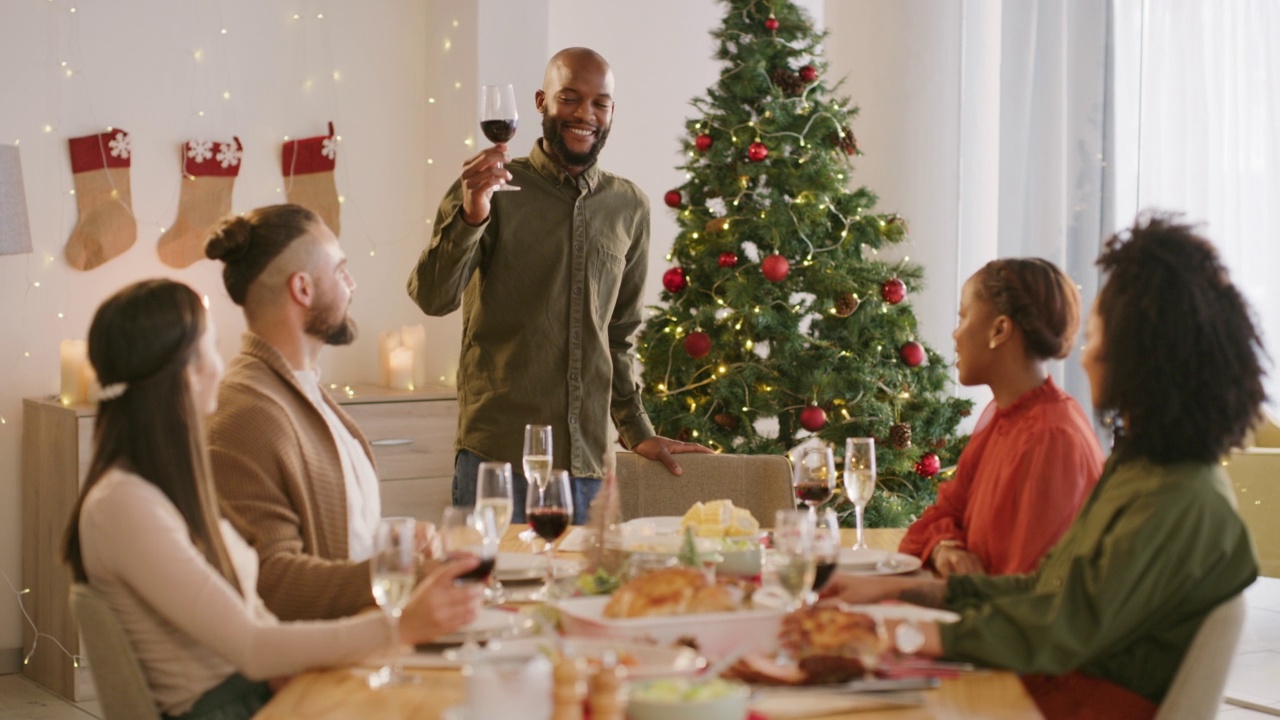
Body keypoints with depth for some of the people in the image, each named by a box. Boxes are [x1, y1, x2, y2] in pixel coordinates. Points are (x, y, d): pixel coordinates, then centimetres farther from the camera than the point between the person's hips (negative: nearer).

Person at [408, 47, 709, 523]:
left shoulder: (629, 207, 12)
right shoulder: (496, 189, -2)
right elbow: (432, 298, -14)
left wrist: (637, 431, 18)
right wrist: (471, 215, -28)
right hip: (497, 455, -4)